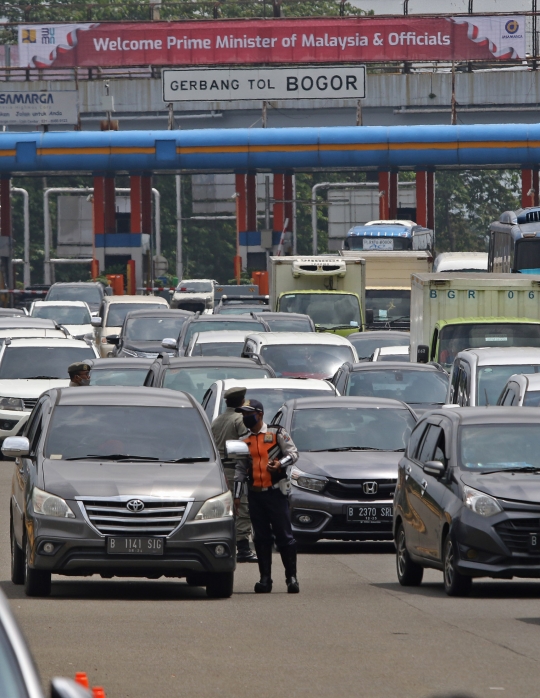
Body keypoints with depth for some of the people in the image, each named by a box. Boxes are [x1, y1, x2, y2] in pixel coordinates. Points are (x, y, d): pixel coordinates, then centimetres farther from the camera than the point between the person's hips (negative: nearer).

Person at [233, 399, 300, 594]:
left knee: (284, 535, -5)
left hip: (276, 492, -4)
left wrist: (280, 463, -19)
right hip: (255, 494, 4)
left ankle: (291, 577, -2)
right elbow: (240, 469, 19)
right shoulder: (245, 441, 15)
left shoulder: (277, 433, 2)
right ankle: (265, 579, 8)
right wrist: (237, 495, 14)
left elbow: (293, 453, 0)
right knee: (261, 538, 4)